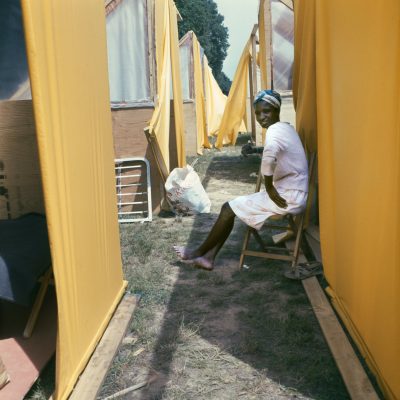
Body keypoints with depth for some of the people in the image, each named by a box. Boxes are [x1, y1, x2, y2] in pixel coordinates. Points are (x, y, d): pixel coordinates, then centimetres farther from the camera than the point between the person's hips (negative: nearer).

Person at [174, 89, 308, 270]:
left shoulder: (275, 130, -18)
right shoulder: (286, 127, 13)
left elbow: (269, 154, -41)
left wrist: (269, 188, -27)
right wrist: (254, 149, 15)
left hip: (288, 197, -10)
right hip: (292, 193, 10)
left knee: (229, 208, -4)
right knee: (232, 207, 10)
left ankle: (199, 252, 12)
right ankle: (208, 257, 12)